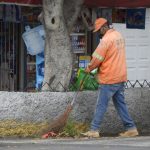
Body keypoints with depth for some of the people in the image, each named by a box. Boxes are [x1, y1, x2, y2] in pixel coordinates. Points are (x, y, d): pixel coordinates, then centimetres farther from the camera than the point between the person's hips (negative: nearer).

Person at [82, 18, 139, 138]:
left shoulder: (106, 39, -17)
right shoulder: (119, 36, 12)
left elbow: (97, 58, -16)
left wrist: (89, 68, 2)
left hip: (109, 79, -8)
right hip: (120, 77, 8)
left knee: (101, 105, -2)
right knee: (120, 103, 12)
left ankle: (94, 130, 1)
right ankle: (131, 128, 10)